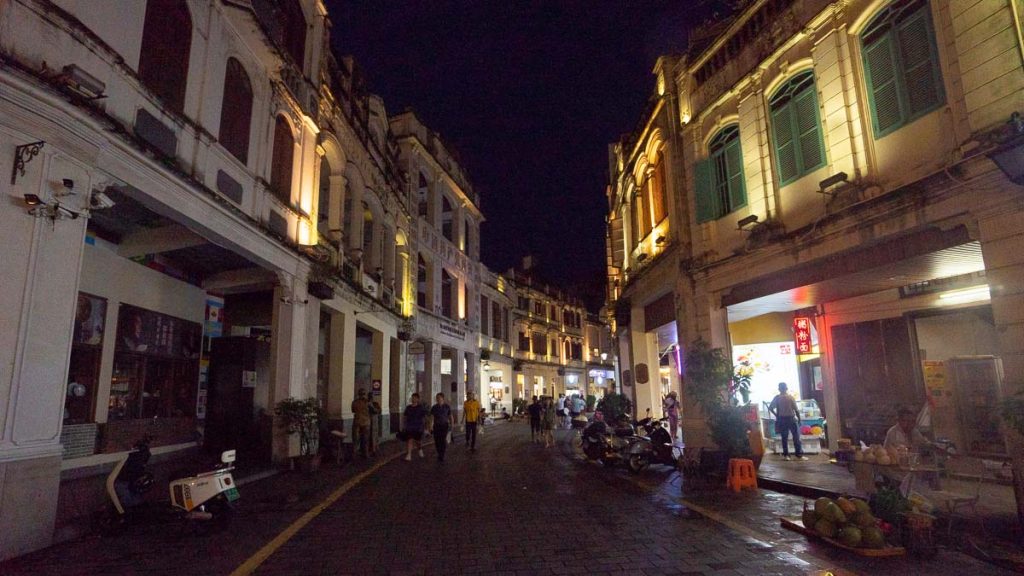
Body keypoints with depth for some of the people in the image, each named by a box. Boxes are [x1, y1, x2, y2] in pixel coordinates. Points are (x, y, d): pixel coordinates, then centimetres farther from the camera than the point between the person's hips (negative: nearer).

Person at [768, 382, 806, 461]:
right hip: (791, 418, -2)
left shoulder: (777, 398, -3)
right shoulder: (791, 397, -9)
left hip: (782, 419, 2)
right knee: (796, 437, 5)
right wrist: (799, 419, 2)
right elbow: (796, 410, -10)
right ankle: (799, 455, 5)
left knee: (784, 438, 8)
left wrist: (776, 415, 9)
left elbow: (770, 408, -4)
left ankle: (786, 455, 9)